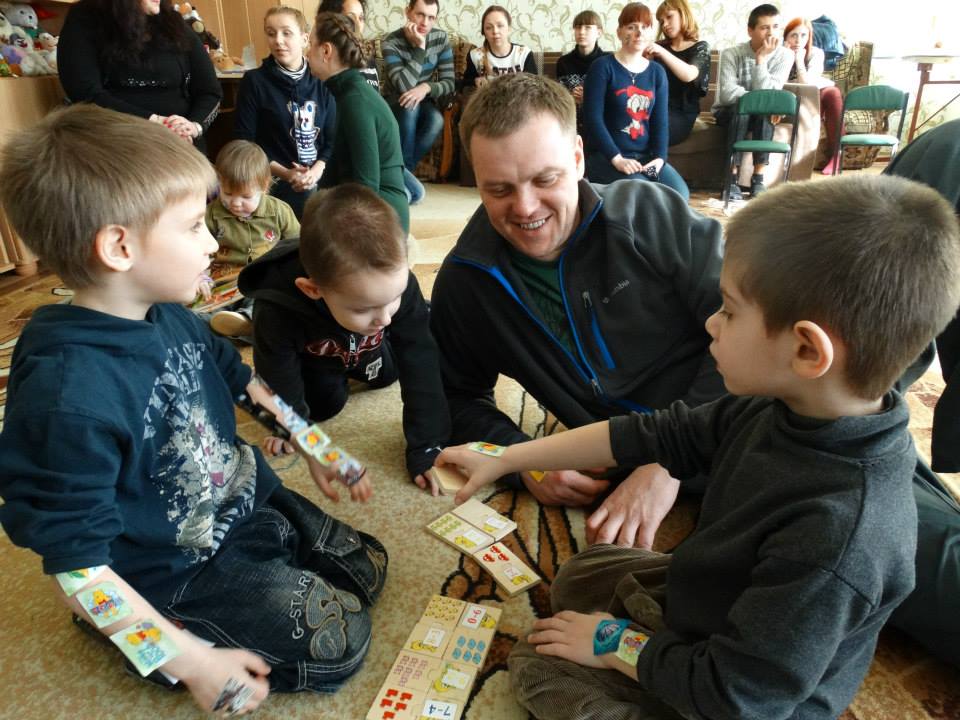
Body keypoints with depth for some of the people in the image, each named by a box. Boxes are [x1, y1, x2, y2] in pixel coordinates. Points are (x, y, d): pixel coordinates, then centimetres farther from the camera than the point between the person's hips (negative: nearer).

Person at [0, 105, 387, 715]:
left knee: (370, 571, 15)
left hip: (250, 502, 8)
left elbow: (242, 380, 11)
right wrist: (192, 663, -23)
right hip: (172, 575, -8)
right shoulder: (68, 395, -33)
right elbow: (74, 566, -27)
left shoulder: (171, 316, -8)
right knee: (340, 643, -4)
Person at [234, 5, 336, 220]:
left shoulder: (321, 81, 6)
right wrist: (285, 174, -15)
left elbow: (333, 137, 6)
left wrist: (318, 169, -13)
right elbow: (244, 142, -4)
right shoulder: (254, 81, -2)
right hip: (274, 187, -2)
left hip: (319, 185, 3)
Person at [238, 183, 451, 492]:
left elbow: (420, 366, -38)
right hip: (309, 355, -2)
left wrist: (426, 446, -37)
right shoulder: (278, 311, -47)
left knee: (387, 374, 21)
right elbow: (278, 380, -27)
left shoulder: (396, 283, -44)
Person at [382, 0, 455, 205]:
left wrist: (426, 87, -28)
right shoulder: (391, 43, -18)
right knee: (410, 105, -36)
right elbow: (404, 86, -31)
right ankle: (402, 170, -21)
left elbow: (449, 83, -9)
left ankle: (402, 170, -16)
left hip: (425, 101, 3)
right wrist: (420, 47, -31)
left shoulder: (441, 38, -7)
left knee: (436, 120, -31)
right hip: (397, 104, -2)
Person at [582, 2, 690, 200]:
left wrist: (659, 157, -11)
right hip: (605, 156, -5)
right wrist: (617, 158, -20)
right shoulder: (603, 67, -3)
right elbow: (592, 118, -11)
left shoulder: (657, 72, 13)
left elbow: (660, 120, 7)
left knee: (680, 193, -19)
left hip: (646, 156, 5)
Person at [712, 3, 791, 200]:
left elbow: (767, 94, -20)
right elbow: (727, 93, -25)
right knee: (740, 109, -34)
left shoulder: (784, 56, -8)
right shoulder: (732, 54, -13)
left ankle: (758, 178, -27)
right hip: (728, 112, -1)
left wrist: (761, 59, -25)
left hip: (759, 115, 2)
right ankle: (732, 179, -30)